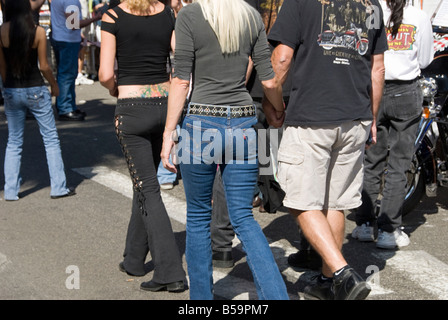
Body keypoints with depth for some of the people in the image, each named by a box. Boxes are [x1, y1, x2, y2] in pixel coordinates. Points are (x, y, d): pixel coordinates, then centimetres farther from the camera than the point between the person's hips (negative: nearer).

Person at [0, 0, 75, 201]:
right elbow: (44, 66, -8)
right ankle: (58, 187, 10)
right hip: (35, 90, -2)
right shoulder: (38, 32, -11)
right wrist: (54, 85, 9)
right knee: (51, 139, 9)